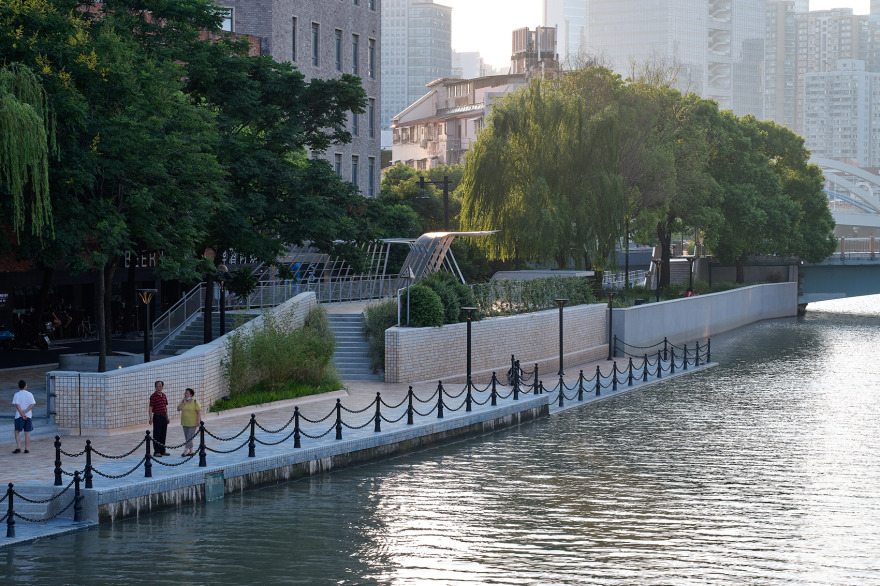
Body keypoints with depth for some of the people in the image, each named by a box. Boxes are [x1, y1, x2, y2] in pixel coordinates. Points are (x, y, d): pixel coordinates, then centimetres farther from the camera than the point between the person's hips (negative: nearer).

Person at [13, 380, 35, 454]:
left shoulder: (17, 395, -3)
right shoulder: (30, 394, 4)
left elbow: (17, 405, -12)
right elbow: (32, 404, -4)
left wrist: (22, 414, -12)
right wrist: (25, 412, -10)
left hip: (19, 416, -2)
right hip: (28, 416, 2)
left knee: (17, 432, 5)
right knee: (27, 432, 6)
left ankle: (18, 448, -7)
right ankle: (27, 449, 6)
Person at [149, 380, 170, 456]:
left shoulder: (164, 395, 11)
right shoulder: (153, 396, -9)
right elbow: (151, 408, -11)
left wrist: (167, 417, 17)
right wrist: (151, 418, -19)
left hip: (164, 416, 6)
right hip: (157, 417, -6)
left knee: (163, 434, 11)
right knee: (157, 435, -3)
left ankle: (163, 450, 18)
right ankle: (156, 451, 1)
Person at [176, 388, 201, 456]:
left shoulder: (195, 402, -9)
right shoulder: (183, 401, 7)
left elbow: (199, 412, -11)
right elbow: (178, 409, -2)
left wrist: (199, 420, -18)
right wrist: (184, 403, -9)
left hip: (193, 423, -6)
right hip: (185, 422, 6)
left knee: (189, 437, -9)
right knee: (187, 437, 9)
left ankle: (185, 451, -10)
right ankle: (191, 451, 17)